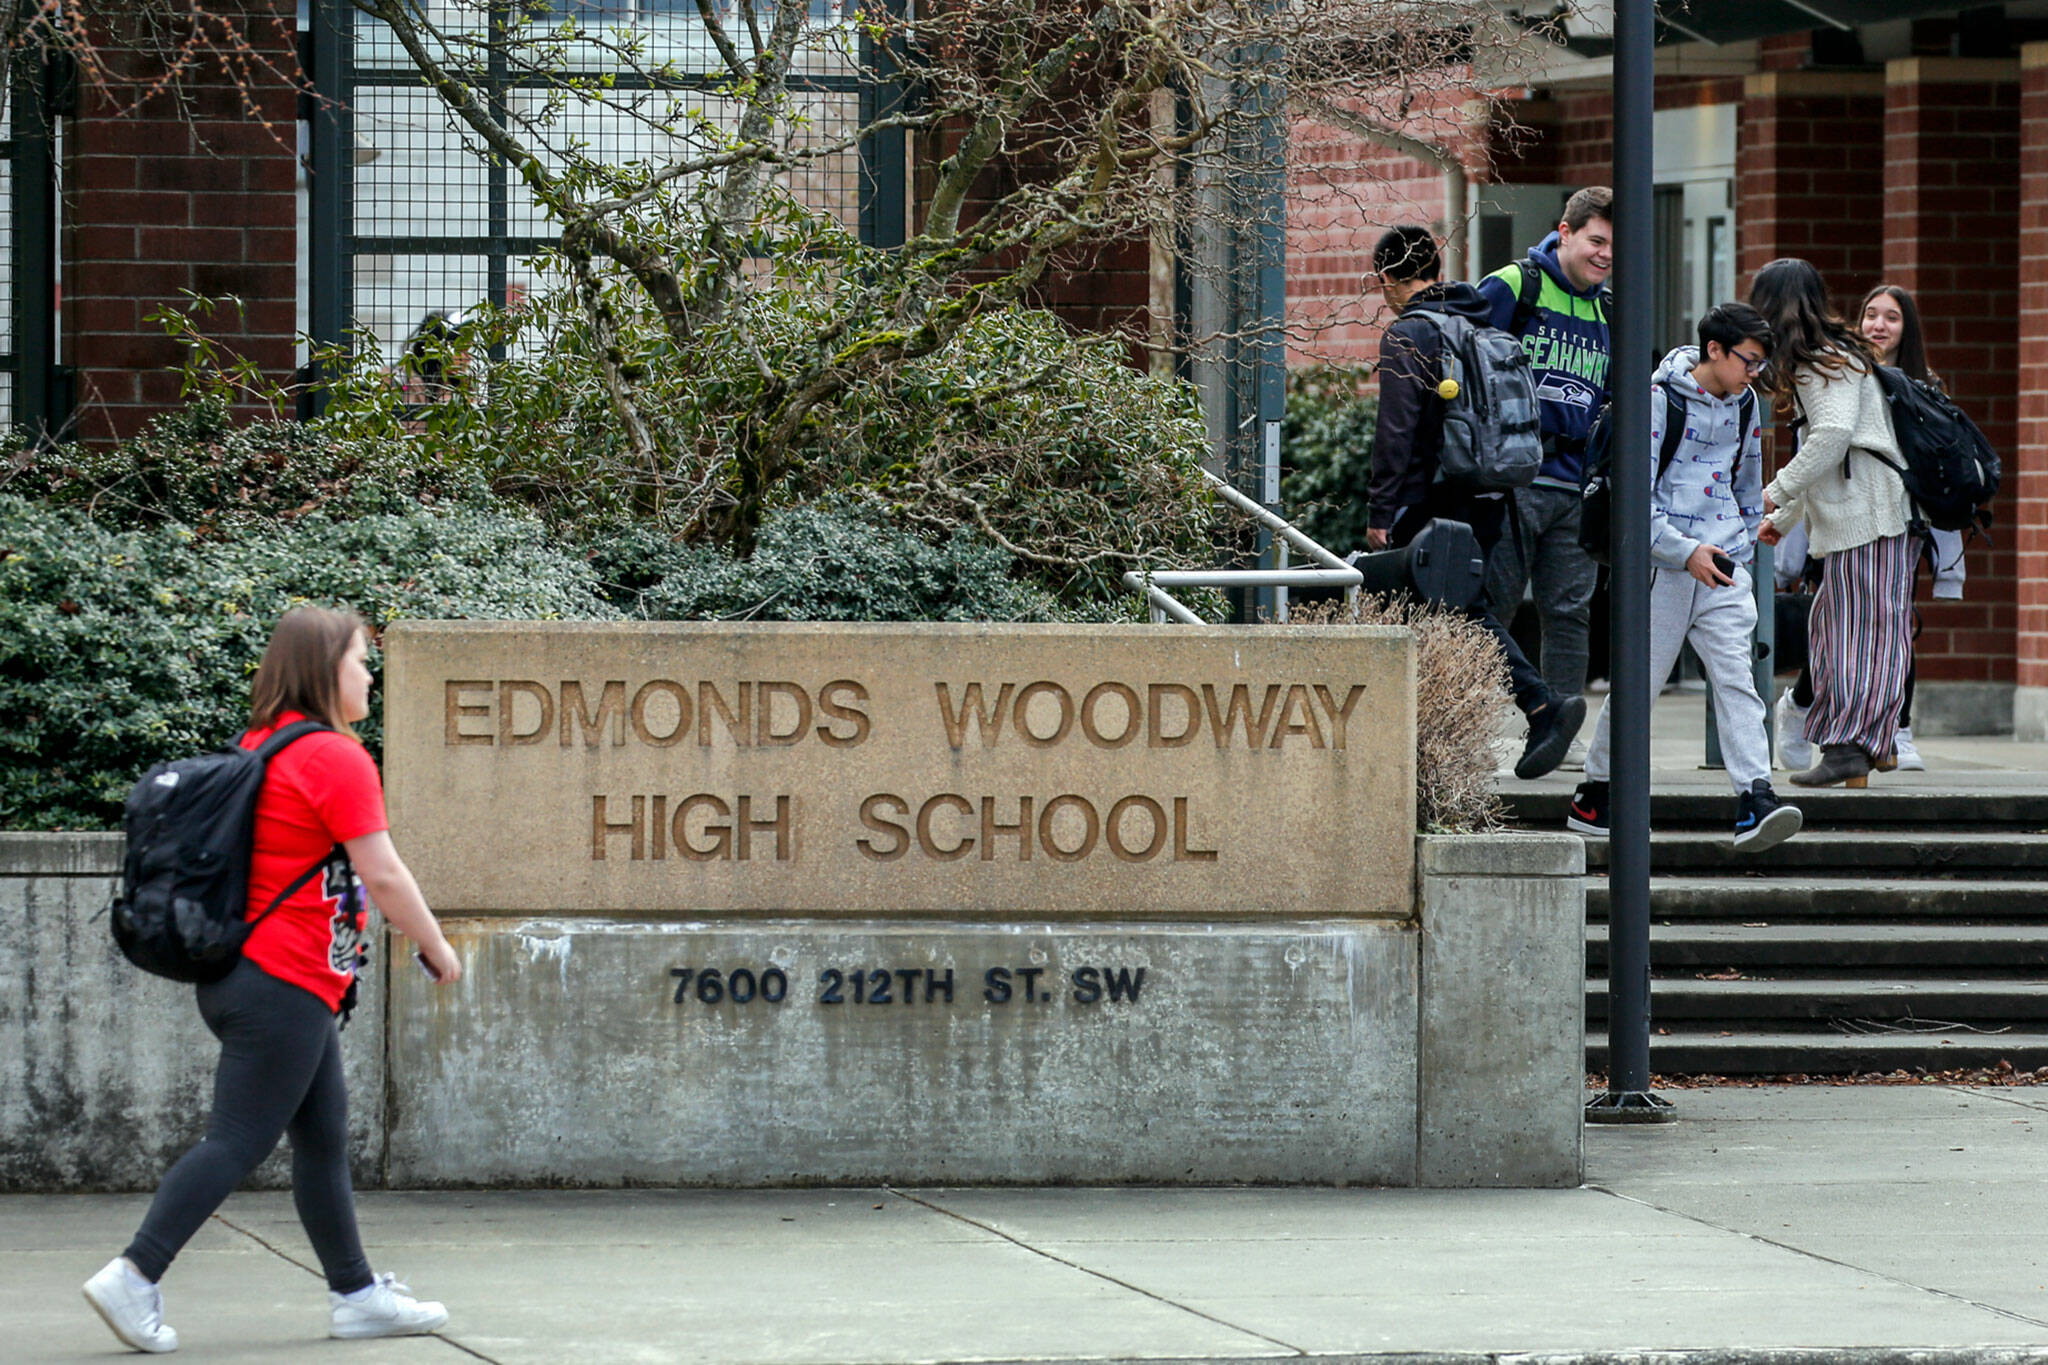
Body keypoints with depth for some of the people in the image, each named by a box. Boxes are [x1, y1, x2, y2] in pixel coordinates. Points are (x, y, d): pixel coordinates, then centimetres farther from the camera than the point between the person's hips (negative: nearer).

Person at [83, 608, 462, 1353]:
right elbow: (383, 877, -14)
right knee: (236, 1142, -9)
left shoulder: (258, 749, 13)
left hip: (244, 975, 10)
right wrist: (437, 948, -1)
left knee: (324, 1140, 13)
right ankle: (134, 1277, -12)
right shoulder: (336, 758, -14)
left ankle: (355, 1293, 18)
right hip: (286, 984, -10)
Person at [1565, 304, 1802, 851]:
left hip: (1721, 564, 4)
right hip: (1663, 565, -4)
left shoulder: (1743, 406, 11)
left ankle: (1755, 802, -19)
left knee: (1735, 676, -9)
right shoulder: (1659, 401, -8)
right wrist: (1686, 552, -16)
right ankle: (1594, 795, 18)